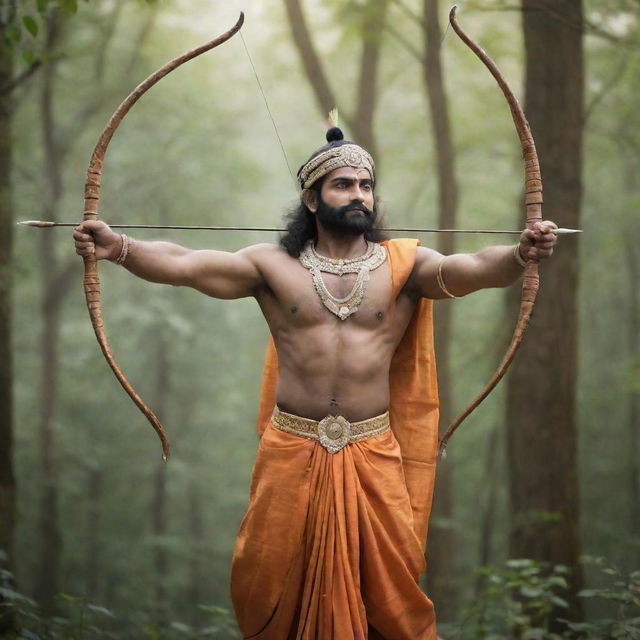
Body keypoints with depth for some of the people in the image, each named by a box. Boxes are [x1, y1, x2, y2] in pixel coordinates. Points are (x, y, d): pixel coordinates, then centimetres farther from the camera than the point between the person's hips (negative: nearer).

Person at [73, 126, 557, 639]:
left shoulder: (403, 265, 0)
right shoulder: (273, 265, 0)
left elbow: (472, 268, -18)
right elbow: (184, 264, -10)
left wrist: (519, 255, -39)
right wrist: (120, 248, -27)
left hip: (373, 456, 0)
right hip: (291, 453, 1)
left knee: (391, 581, 5)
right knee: (270, 580, 10)